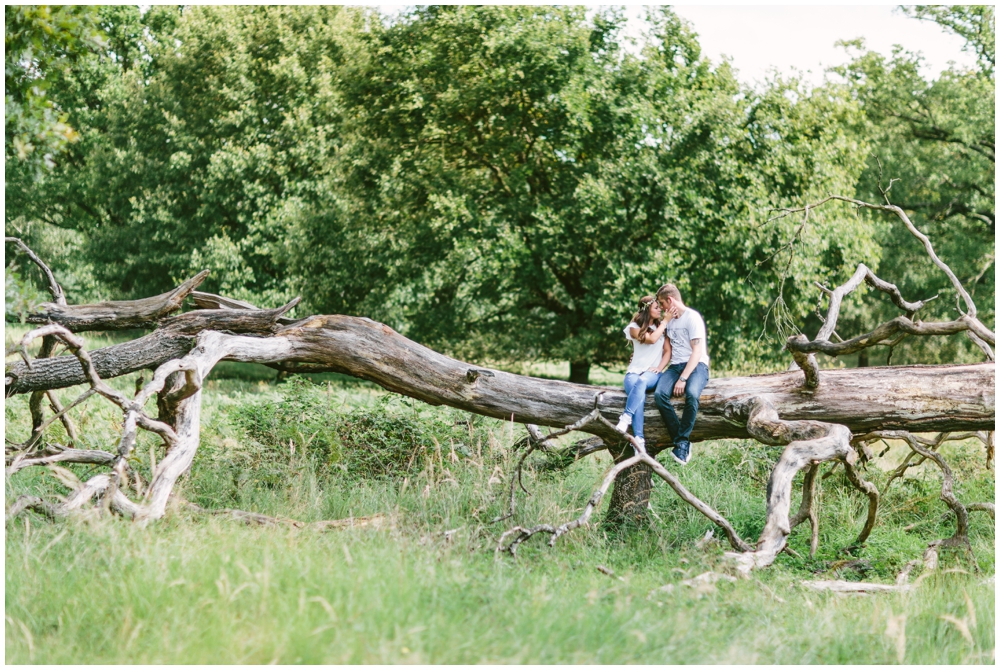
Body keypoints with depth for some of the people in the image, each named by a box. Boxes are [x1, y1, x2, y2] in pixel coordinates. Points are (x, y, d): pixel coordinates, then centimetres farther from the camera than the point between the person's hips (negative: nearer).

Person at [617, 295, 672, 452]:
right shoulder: (635, 327, 5)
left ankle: (626, 418, -46)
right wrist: (666, 321, -6)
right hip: (634, 371, -1)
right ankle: (639, 440, -44)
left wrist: (660, 368, -11)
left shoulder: (662, 326, 13)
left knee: (642, 381, -38)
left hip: (653, 372, 1)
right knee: (639, 396, -35)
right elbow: (651, 339, -12)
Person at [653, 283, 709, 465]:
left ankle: (683, 441, -27)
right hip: (675, 366, 6)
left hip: (697, 365, -6)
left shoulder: (692, 317, -6)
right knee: (660, 394, -27)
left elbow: (697, 351, -13)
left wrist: (683, 378, -22)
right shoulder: (669, 320, 18)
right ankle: (679, 440, -25)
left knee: (692, 394, -39)